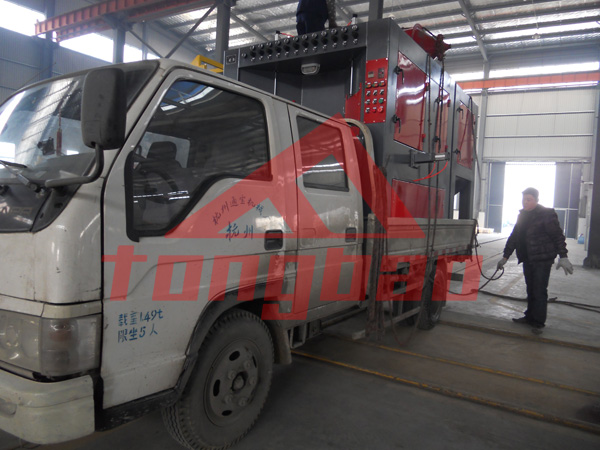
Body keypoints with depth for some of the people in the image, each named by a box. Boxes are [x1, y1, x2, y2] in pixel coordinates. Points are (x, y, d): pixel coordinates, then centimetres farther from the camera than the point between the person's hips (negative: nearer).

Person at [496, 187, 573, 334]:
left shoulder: (546, 214, -9)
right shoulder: (522, 215, 12)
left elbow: (558, 236, -11)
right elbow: (514, 237, 18)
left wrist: (563, 257, -18)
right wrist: (505, 257, 18)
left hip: (542, 259, -7)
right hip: (528, 259, 7)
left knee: (540, 291, -4)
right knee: (530, 290, 14)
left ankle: (538, 323, 3)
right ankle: (530, 317, 24)